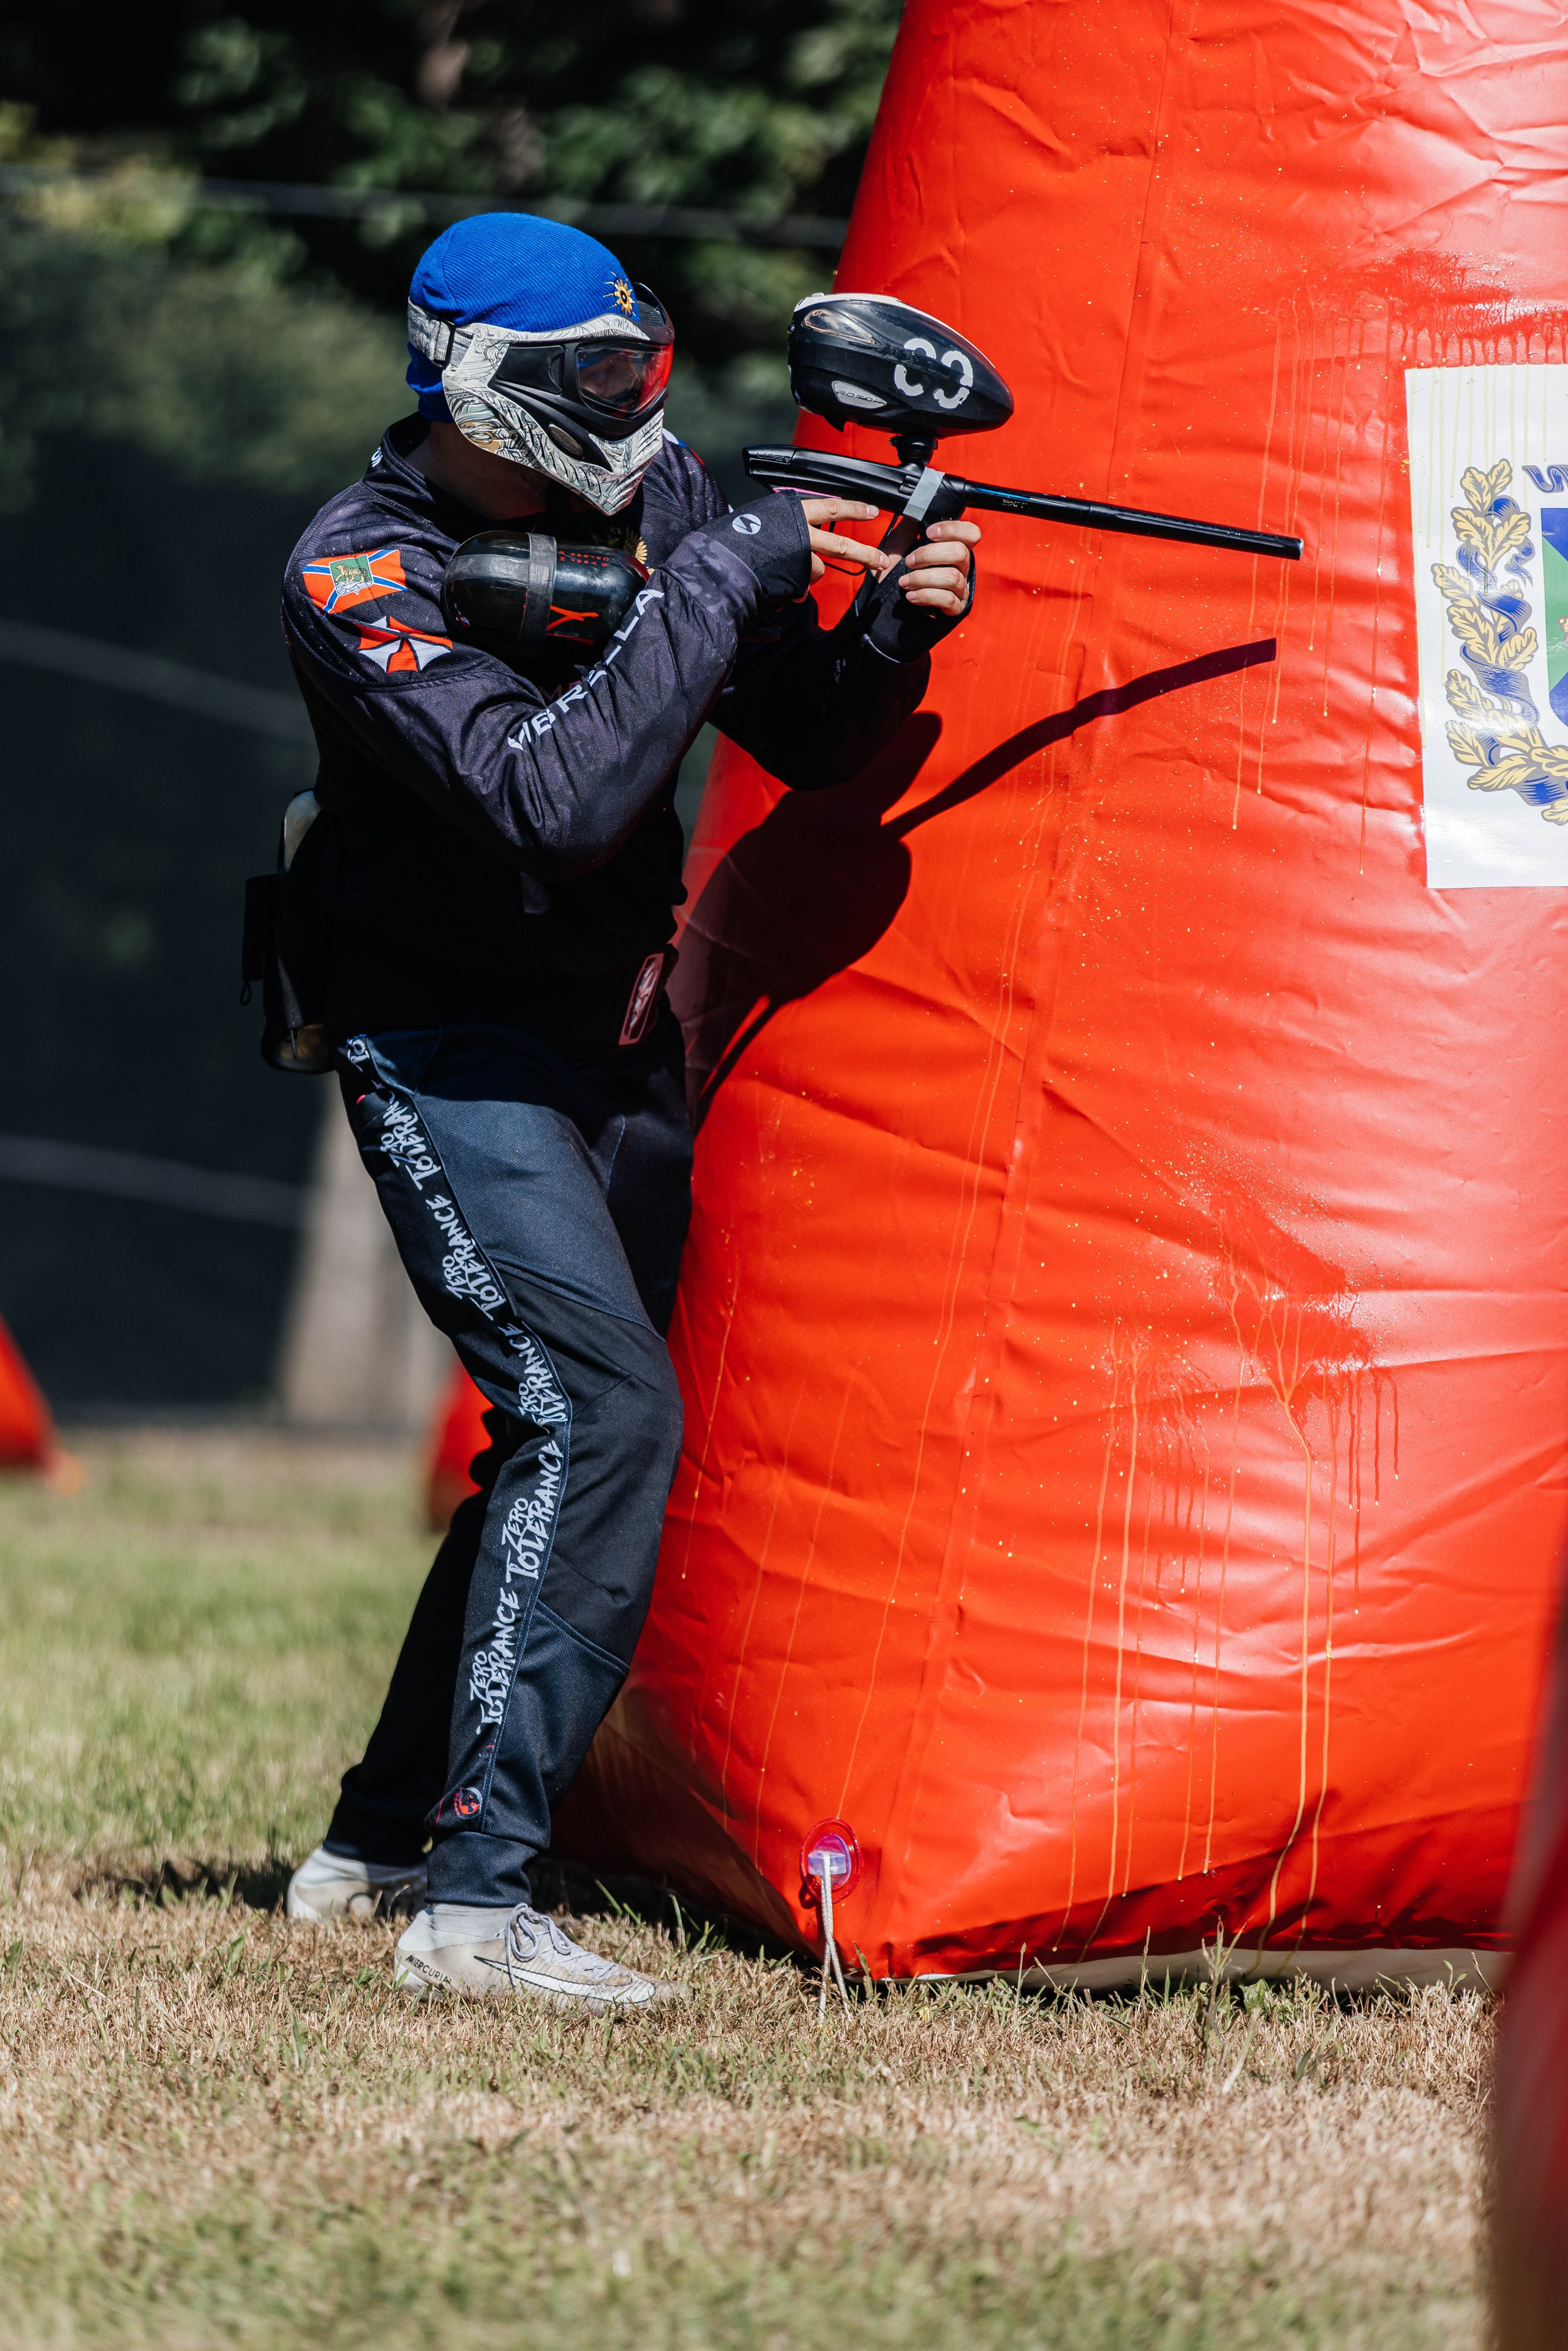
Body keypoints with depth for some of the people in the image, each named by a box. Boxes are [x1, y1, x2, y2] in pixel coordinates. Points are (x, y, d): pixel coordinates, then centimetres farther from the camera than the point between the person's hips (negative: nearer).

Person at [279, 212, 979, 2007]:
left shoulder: (647, 492, 0)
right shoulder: (356, 578, -20)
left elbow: (804, 745, 4)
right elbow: (555, 794, -33)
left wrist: (888, 631, -16)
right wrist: (724, 580, -31)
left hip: (618, 1051, 8)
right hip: (449, 1062, -8)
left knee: (569, 1449, 16)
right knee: (601, 1410, -24)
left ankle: (377, 1845, 31)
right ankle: (474, 1908, -26)